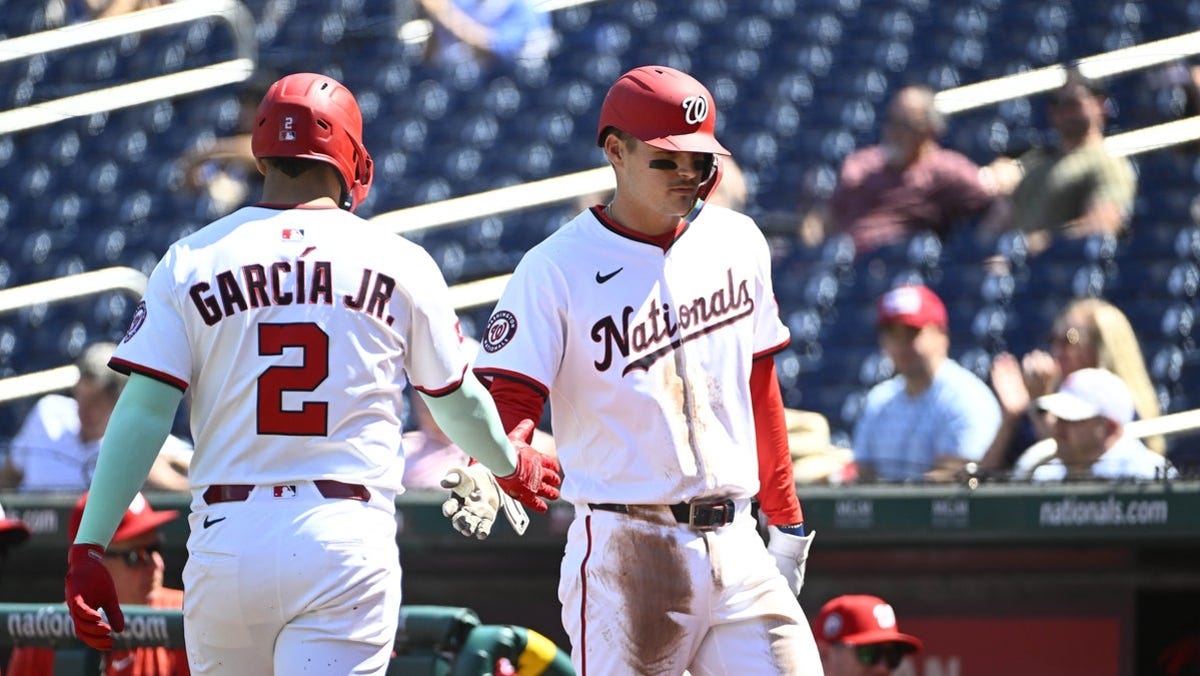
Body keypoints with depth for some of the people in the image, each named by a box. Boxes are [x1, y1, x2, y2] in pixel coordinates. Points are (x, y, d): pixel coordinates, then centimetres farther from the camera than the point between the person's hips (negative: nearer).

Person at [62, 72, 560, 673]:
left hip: (226, 538, 1)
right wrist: (511, 466, 40)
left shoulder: (191, 261, 5)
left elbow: (140, 414, -2)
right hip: (348, 540, -1)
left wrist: (88, 548, -1)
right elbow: (456, 399, 19)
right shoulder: (399, 263, 5)